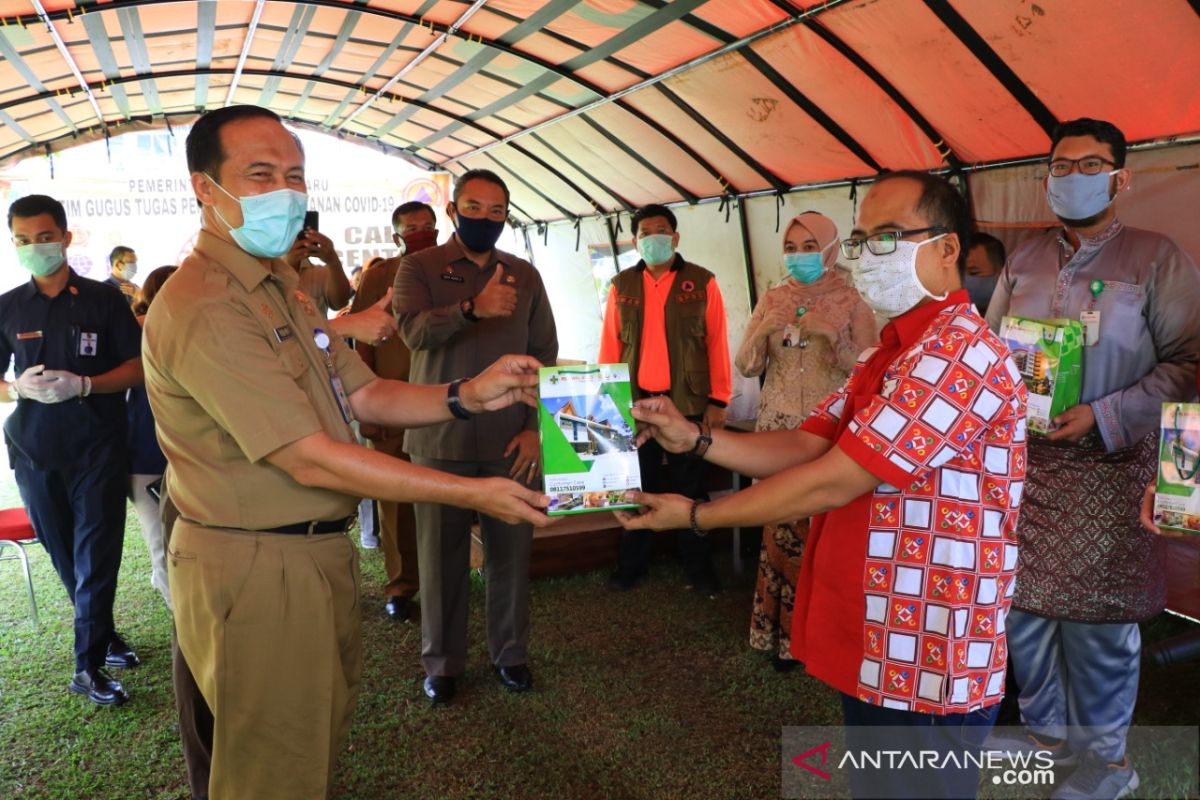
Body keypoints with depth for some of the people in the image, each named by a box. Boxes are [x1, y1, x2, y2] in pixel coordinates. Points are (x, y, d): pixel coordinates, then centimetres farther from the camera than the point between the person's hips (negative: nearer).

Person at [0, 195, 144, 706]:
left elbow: (139, 367, -3)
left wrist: (83, 385, -19)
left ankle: (89, 666, 3)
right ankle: (102, 636, 28)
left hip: (98, 448, -3)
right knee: (65, 557, 11)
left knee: (96, 557, -3)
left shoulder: (103, 299, -1)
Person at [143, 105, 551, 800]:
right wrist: (473, 493, -22)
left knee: (323, 739, 24)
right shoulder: (202, 308, -22)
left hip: (320, 553, 9)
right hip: (256, 568, -9)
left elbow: (364, 396, 7)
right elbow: (311, 459, -25)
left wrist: (468, 396, -10)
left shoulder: (285, 287, 11)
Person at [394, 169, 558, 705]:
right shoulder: (420, 267, 2)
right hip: (441, 438, -2)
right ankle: (442, 662, 23)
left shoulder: (524, 275, 11)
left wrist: (535, 427, -2)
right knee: (442, 555, 6)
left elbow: (545, 354, 8)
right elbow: (413, 329, -17)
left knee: (510, 551, 8)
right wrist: (474, 308, -34)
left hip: (510, 440, 2)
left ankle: (510, 652, 26)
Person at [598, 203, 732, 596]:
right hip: (634, 401, 2)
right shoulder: (621, 285, 6)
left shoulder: (702, 282, 0)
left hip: (688, 402, -2)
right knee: (636, 485, 12)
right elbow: (610, 345, 5)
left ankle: (698, 566, 23)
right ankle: (631, 563, 25)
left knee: (688, 486, 9)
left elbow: (717, 342, -1)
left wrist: (718, 400, -5)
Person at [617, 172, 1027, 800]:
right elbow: (806, 447, 5)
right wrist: (694, 438, -10)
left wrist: (695, 515, -17)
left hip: (928, 667, -9)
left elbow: (831, 482, -25)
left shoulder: (961, 353, -23)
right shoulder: (890, 352, 13)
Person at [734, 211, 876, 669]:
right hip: (779, 429, 3)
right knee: (782, 528, 4)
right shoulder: (772, 301, 8)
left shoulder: (852, 303, 0)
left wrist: (832, 336, -19)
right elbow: (746, 367, 5)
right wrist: (762, 331, -14)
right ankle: (784, 631, 18)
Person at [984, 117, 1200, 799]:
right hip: (1022, 460, 4)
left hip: (1106, 469, -4)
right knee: (1023, 607, 12)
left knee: (1097, 621, 4)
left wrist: (1104, 417, -17)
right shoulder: (1023, 263, 10)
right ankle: (1046, 731, 33)